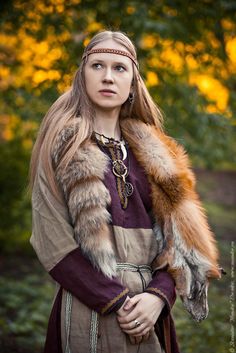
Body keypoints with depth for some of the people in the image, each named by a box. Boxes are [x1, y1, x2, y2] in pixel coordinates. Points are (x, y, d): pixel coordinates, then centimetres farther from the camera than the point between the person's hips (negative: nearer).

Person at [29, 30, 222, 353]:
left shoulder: (154, 153, 10)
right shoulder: (63, 146, -2)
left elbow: (176, 234, 6)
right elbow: (53, 243, -9)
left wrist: (158, 295, -11)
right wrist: (117, 302, -14)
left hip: (151, 313, 4)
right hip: (90, 311, -4)